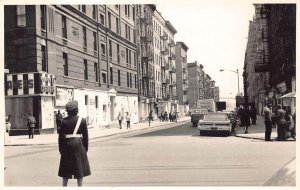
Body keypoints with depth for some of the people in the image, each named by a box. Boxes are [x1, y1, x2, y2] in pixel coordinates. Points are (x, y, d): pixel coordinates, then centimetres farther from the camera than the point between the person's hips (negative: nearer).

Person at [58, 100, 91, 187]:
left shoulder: (64, 121, -4)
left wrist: (61, 149, 8)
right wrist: (86, 148, 8)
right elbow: (85, 136, -2)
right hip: (78, 145, -1)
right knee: (80, 169, 9)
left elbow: (61, 136, -1)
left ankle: (64, 186, 15)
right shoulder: (82, 120, -6)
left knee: (66, 170, 11)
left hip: (67, 145, 1)